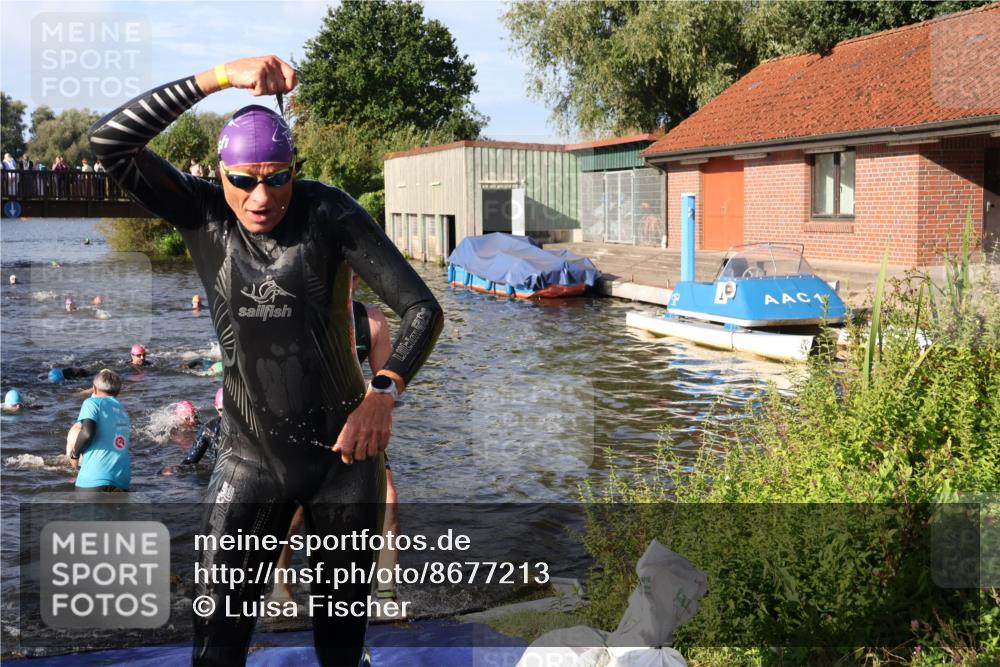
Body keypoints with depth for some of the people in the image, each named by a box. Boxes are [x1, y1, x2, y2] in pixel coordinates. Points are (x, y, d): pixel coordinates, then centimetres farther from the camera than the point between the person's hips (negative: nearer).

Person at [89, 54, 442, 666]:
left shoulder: (330, 213, -14)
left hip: (343, 452, -1)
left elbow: (423, 309, -18)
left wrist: (383, 393, -36)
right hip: (252, 455, 1)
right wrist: (221, 77, -30)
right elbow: (110, 141, -21)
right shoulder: (202, 214, -7)